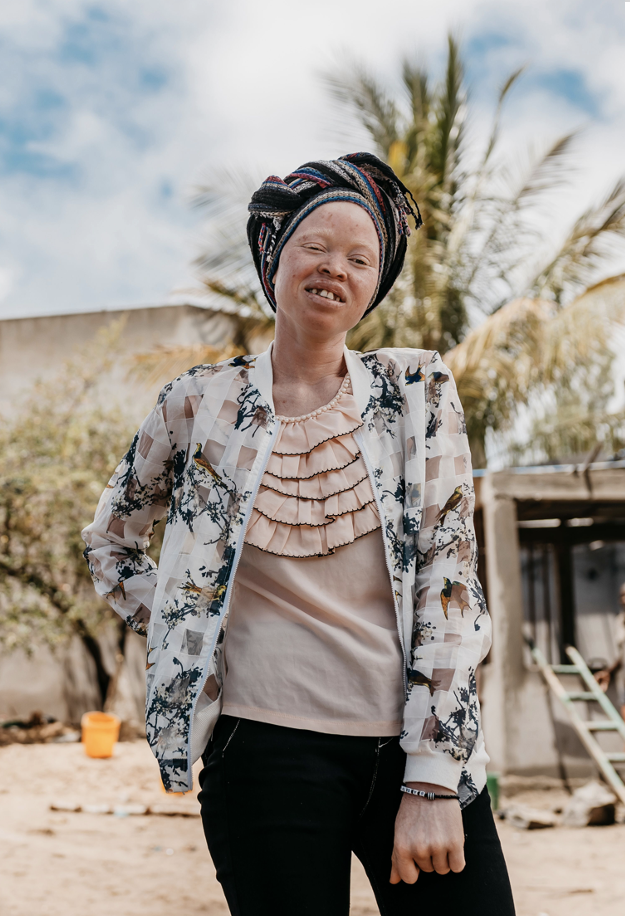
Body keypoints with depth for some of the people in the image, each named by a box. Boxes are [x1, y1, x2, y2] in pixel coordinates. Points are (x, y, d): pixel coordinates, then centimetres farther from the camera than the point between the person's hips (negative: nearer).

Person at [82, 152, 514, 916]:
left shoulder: (417, 392, 4)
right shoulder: (200, 406, 4)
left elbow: (448, 572, -2)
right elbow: (109, 544, 19)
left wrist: (432, 781, -8)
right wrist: (183, 633, 5)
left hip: (422, 745, 1)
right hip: (268, 750, -1)